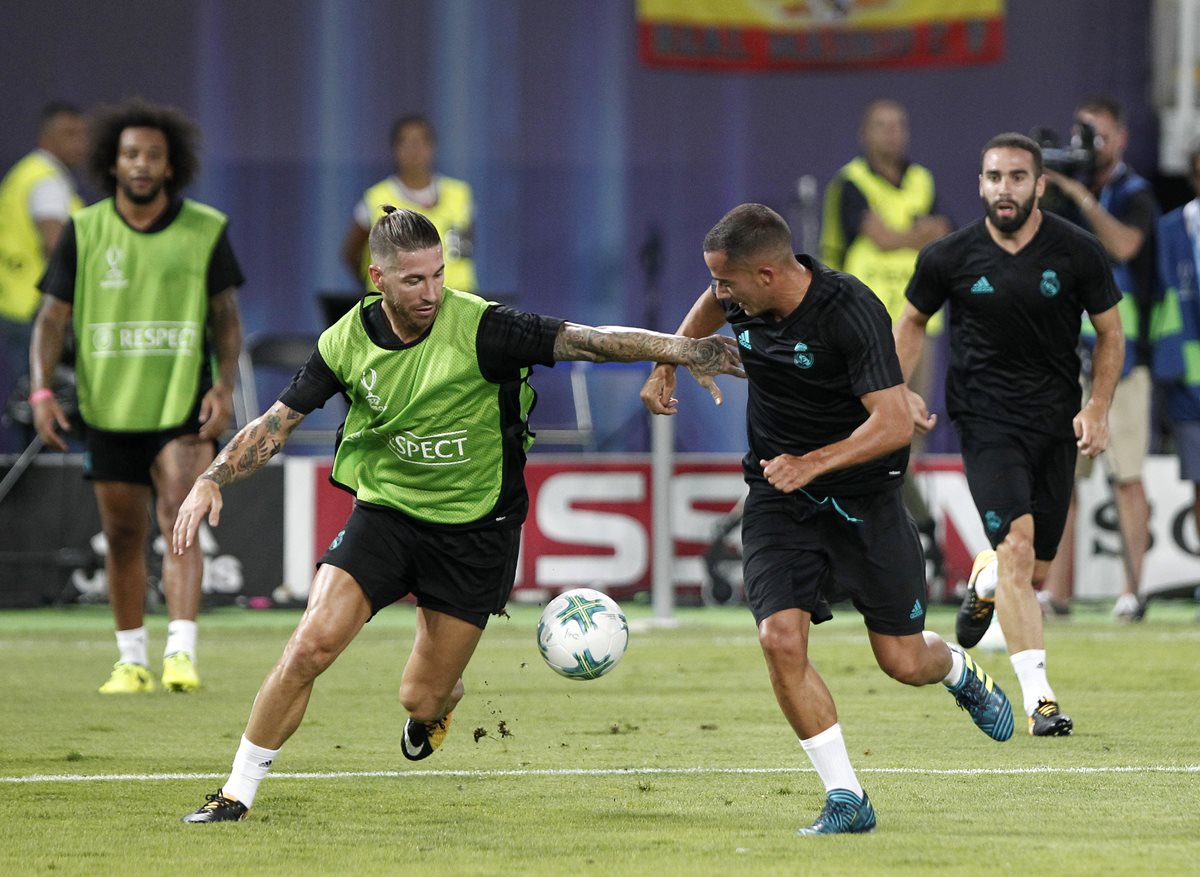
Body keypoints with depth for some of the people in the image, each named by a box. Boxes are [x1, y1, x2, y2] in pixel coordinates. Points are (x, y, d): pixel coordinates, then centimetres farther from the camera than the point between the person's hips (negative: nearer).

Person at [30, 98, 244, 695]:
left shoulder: (205, 231, 0)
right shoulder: (84, 232, 1)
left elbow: (226, 317, 6)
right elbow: (52, 316, 2)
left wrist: (223, 387, -7)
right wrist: (42, 390, -11)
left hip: (184, 406, -2)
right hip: (110, 409, 2)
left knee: (180, 526, -15)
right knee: (122, 536, 7)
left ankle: (181, 651, -20)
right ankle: (131, 661, 19)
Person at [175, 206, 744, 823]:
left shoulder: (479, 328, -19)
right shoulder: (349, 341, -8)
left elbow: (588, 341, -23)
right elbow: (277, 423, 0)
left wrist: (683, 349, -33)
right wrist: (211, 481, -13)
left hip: (474, 532, -2)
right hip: (385, 512, 2)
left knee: (421, 701, 3)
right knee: (311, 646, -17)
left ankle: (440, 699, 45)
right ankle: (238, 792, -2)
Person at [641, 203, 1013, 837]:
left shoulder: (851, 312, -26)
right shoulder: (745, 297, -7)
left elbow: (894, 423, -30)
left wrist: (812, 463, -39)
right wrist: (666, 366, 19)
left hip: (862, 496, -4)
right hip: (776, 500, 4)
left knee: (903, 662, 4)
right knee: (781, 639, -18)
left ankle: (960, 671, 43)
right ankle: (846, 800, -9)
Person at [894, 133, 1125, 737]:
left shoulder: (1078, 252, -5)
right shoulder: (950, 257, -6)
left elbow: (1110, 332, 7)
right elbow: (913, 320, 12)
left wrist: (1098, 408, -4)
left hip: (1056, 421, 2)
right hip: (986, 418, -2)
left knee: (1034, 574, 9)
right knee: (1016, 545, -21)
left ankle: (985, 584, 48)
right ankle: (1037, 695, -22)